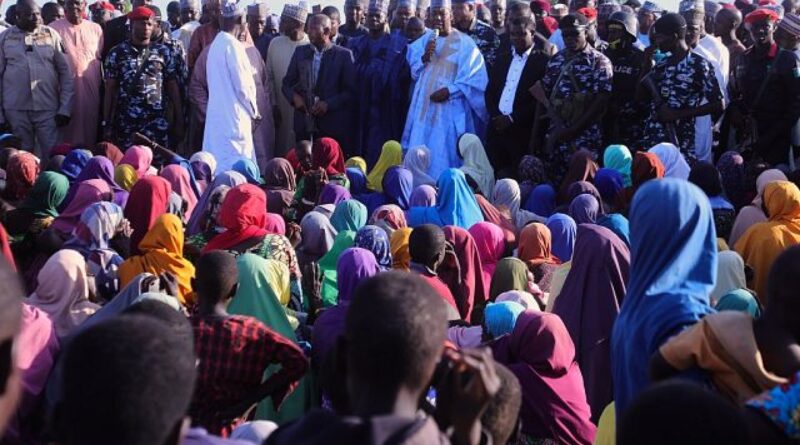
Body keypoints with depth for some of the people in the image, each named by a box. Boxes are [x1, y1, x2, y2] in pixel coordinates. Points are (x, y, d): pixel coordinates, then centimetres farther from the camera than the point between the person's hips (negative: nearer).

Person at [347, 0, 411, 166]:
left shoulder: (398, 44, 1)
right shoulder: (355, 44, 14)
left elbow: (405, 76, -4)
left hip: (386, 110, -4)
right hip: (360, 110, 4)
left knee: (381, 152, -8)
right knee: (361, 149, 1)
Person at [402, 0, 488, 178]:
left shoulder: (464, 43, -4)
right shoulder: (424, 41, 12)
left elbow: (475, 78, -7)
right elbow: (414, 73, 12)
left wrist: (449, 90, -16)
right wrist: (424, 57, -7)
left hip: (450, 110, -5)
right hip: (424, 107, 5)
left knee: (444, 157, -6)